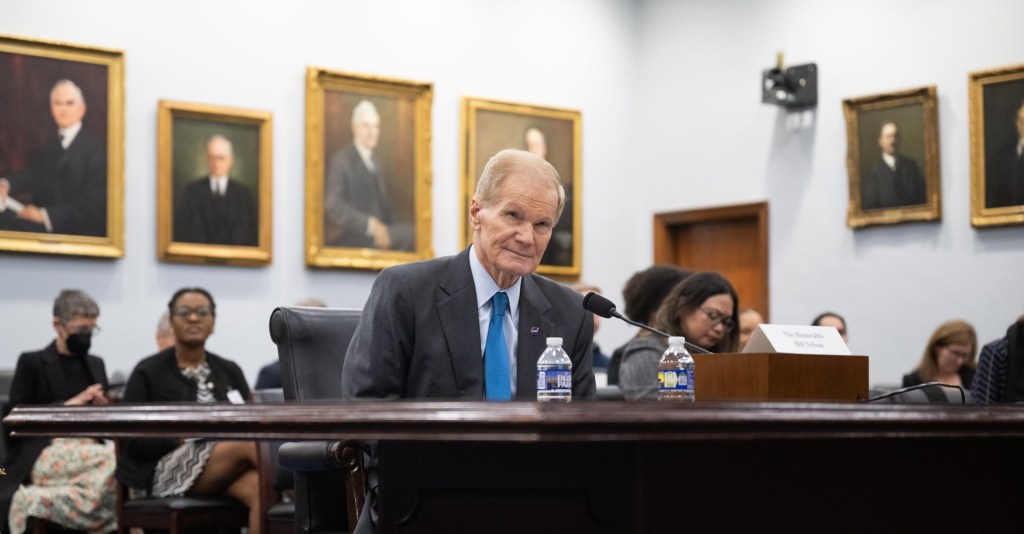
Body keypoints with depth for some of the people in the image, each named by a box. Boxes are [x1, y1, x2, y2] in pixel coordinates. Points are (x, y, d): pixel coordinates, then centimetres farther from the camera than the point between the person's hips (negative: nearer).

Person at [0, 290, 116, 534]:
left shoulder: (96, 364, 21)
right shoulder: (31, 363, 6)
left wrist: (104, 405, -1)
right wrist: (68, 404, -9)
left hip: (90, 451, 5)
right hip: (42, 455, -5)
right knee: (114, 460, -33)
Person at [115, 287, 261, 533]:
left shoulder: (229, 371, 20)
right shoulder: (148, 372, 7)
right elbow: (134, 443, 1)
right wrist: (183, 437, -14)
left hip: (227, 470, 4)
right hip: (165, 471, -3)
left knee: (260, 487, -35)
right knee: (247, 444, -33)